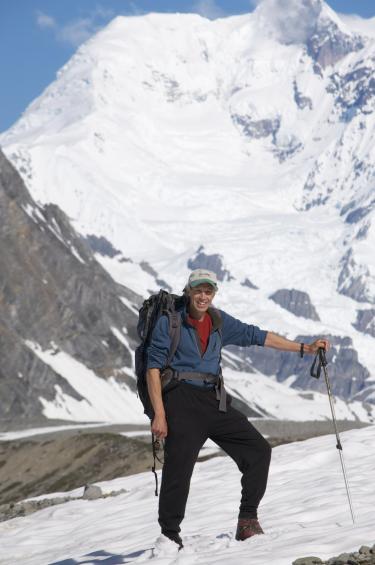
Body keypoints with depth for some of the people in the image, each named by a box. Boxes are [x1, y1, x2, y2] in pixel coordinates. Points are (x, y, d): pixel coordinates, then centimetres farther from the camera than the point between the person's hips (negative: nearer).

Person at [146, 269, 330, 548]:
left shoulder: (220, 322, 12)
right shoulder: (169, 322, -3)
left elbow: (256, 336, 17)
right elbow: (154, 368, -6)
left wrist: (304, 348, 14)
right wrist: (159, 414, -14)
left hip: (214, 401, 6)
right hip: (182, 401, -6)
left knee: (259, 449, -1)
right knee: (178, 470, -12)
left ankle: (247, 521, 7)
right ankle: (170, 536, 0)